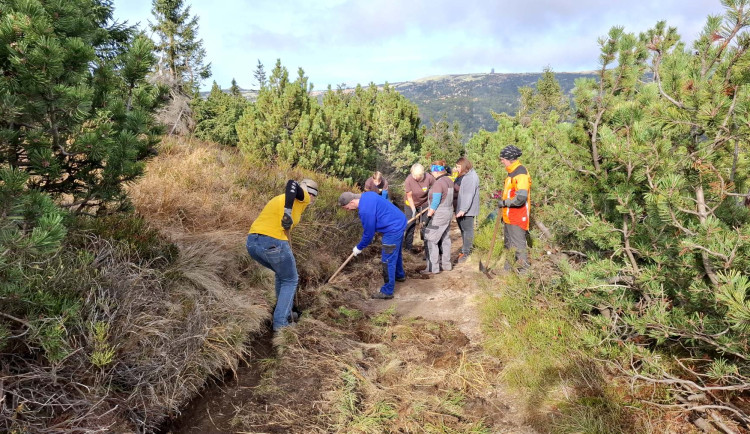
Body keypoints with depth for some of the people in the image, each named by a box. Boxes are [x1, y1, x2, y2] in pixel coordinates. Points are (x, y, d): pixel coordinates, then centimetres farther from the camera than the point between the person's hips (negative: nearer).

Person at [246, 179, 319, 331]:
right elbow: (292, 184, -18)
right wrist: (288, 212, -23)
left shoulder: (280, 198, 29)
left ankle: (285, 312, 35)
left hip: (252, 243, 8)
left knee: (282, 274, 29)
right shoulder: (303, 198, 5)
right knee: (290, 281, 13)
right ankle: (280, 323, 12)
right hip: (273, 243, -8)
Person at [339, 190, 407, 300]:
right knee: (395, 253, 28)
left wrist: (359, 248, 0)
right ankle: (400, 275, 50)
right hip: (400, 222, 10)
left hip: (393, 229, -10)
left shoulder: (365, 210, -26)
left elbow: (368, 233, -15)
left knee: (388, 260, -2)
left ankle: (387, 292, 6)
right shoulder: (366, 195, 3)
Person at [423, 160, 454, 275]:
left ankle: (432, 268, -1)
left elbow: (435, 203, -21)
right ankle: (446, 264, 27)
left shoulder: (438, 183, -19)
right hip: (448, 213, 9)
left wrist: (429, 215, -12)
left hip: (439, 214, -9)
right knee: (444, 239, 17)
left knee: (430, 240, -3)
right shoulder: (449, 180, 8)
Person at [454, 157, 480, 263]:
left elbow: (469, 195, -24)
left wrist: (463, 210, -28)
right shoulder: (462, 176, 14)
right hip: (460, 209, 9)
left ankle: (466, 253, 3)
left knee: (467, 230, -2)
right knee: (462, 229, 16)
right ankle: (465, 249, 28)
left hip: (467, 210, -9)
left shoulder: (472, 177, -17)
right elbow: (456, 189, 18)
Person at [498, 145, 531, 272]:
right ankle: (508, 269, 31)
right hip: (509, 218, 10)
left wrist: (504, 202, -16)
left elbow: (521, 197, -28)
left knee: (519, 246, -4)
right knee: (509, 246, 19)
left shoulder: (520, 173, -18)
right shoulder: (511, 172, 14)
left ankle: (522, 271, 4)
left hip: (517, 218, -10)